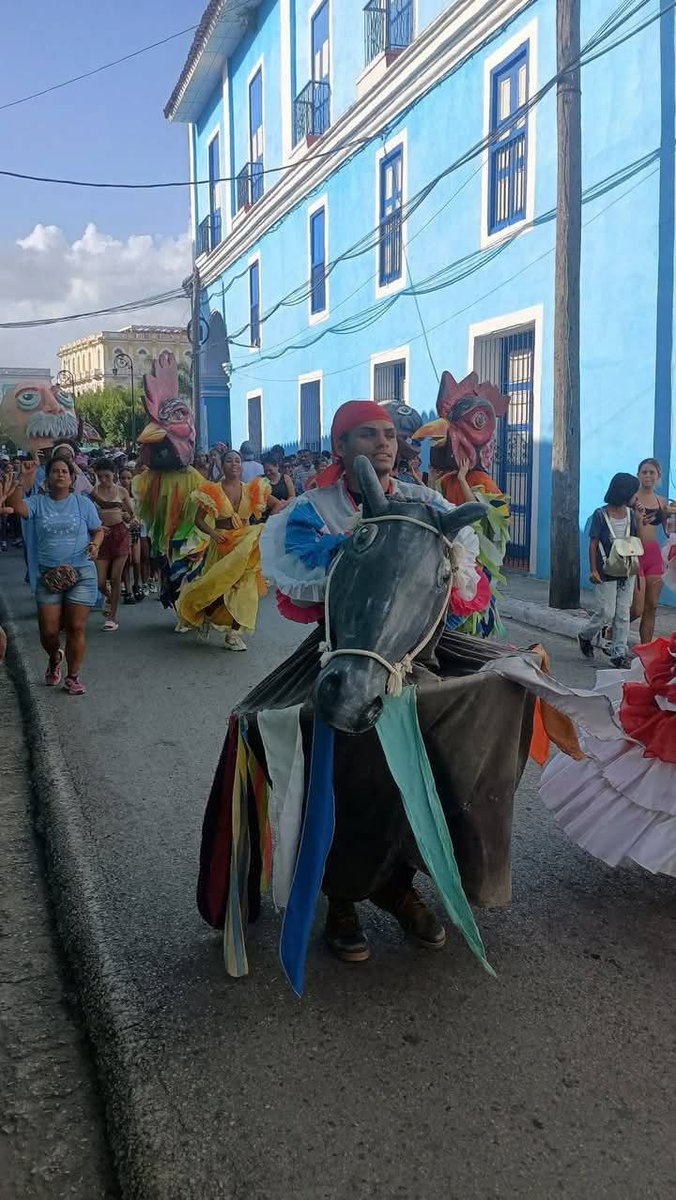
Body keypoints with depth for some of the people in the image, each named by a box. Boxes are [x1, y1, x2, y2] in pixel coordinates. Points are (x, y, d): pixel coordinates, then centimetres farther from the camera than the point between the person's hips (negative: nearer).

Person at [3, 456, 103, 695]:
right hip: (48, 576, 1)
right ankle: (54, 658, 35)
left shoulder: (83, 503, 5)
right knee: (48, 631, 1)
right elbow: (15, 506, -16)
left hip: (81, 574, 0)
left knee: (76, 628, -1)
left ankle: (73, 676, 14)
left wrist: (95, 544, -9)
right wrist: (24, 479, -22)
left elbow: (98, 530, 12)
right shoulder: (38, 502, 3)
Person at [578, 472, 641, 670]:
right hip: (606, 572, -5)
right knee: (606, 613, -5)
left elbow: (636, 541, 15)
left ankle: (619, 653, 11)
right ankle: (586, 636, 23)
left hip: (626, 572, 5)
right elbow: (593, 543, -8)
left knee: (623, 613, 5)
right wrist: (593, 570, -11)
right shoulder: (601, 515, -9)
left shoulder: (631, 514, 7)